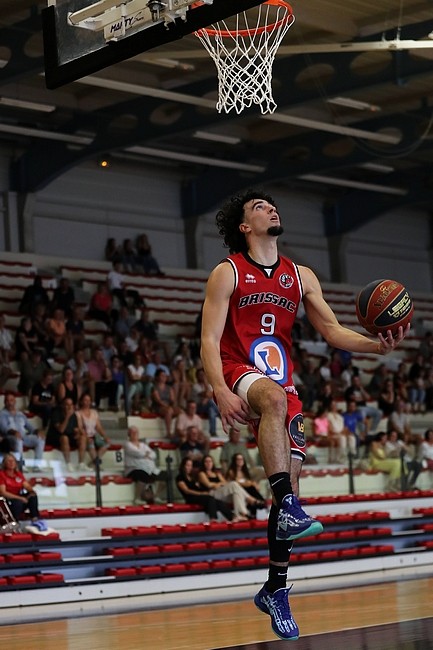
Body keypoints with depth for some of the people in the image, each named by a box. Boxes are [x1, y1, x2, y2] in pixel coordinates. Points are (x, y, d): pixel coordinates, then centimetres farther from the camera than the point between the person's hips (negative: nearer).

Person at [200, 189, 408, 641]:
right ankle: (289, 509, -46)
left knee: (290, 481, 0)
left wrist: (377, 346, -11)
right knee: (275, 398, -40)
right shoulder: (228, 273, -1)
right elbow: (209, 340, -8)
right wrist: (221, 391, -24)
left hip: (282, 386, 5)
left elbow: (332, 331, 8)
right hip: (239, 375, -5)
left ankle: (275, 590, 12)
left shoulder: (301, 277, 13)